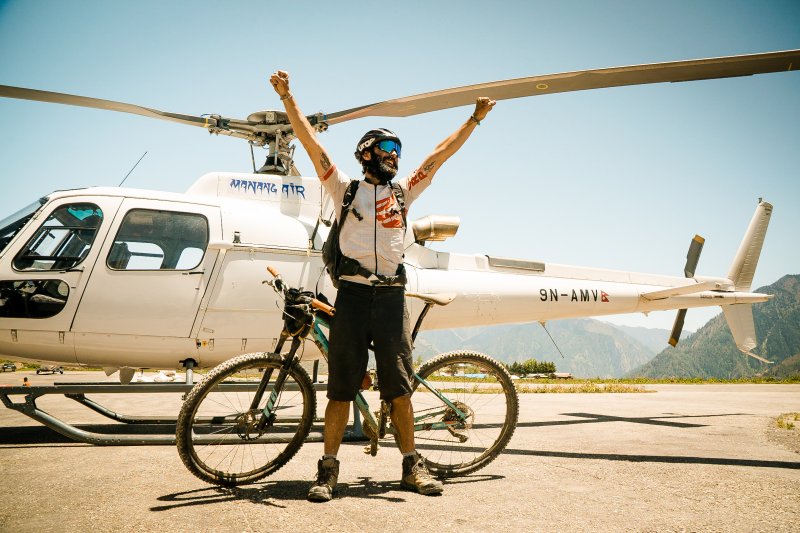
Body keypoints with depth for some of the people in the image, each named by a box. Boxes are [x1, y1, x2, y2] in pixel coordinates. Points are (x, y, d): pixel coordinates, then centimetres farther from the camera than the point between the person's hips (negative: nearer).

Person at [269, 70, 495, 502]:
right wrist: (286, 97, -1)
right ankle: (328, 469, 9)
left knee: (399, 386, 6)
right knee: (342, 387, 0)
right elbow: (310, 141, 4)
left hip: (392, 296, 3)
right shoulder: (345, 188, 9)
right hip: (352, 293, -3)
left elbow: (441, 153, 20)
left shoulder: (403, 192, 18)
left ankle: (411, 466, 15)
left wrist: (475, 118, 23)